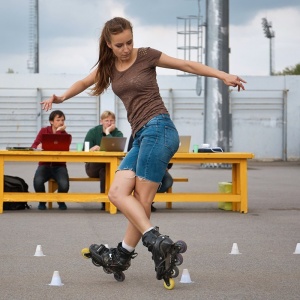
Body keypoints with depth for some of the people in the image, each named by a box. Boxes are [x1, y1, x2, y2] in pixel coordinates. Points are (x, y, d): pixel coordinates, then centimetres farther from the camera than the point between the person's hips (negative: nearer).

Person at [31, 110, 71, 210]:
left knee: (64, 185, -31)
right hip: (44, 165, 0)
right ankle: (42, 201, -1)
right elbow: (33, 146, 1)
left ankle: (61, 201, 7)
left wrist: (59, 131, -15)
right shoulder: (44, 131, 7)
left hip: (59, 166, 0)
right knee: (38, 181, -34)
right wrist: (38, 147, -23)